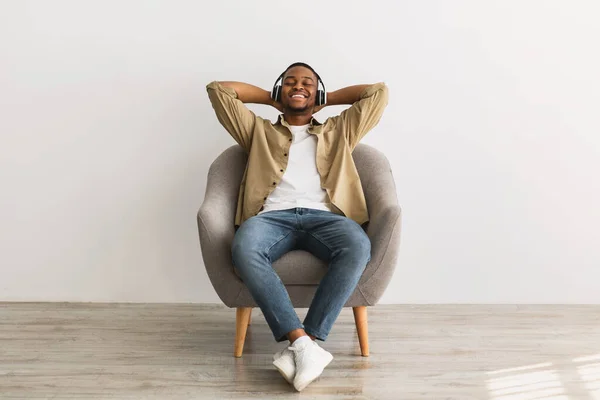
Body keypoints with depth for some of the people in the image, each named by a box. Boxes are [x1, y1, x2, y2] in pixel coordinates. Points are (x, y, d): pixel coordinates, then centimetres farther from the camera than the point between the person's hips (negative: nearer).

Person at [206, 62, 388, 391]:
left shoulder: (338, 131, 32)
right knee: (243, 248, -37)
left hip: (325, 216, 1)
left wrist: (326, 100, 36)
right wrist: (271, 97, 36)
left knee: (358, 248, -36)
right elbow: (218, 89, 29)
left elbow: (379, 92, 31)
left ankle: (301, 345, -35)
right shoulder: (259, 132, 31)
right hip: (273, 216, 0)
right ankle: (303, 342, -39)